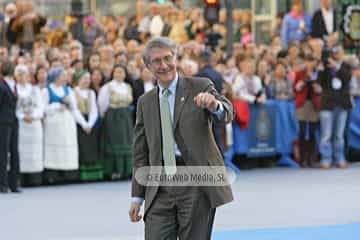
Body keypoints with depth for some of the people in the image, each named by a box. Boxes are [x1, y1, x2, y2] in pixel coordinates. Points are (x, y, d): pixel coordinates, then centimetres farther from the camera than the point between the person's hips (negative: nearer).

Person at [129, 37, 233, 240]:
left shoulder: (200, 87, 2)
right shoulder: (145, 102, 13)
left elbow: (227, 113, -16)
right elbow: (141, 153, 16)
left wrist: (215, 105, -40)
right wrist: (137, 196, 13)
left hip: (196, 183, -3)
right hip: (160, 189, 3)